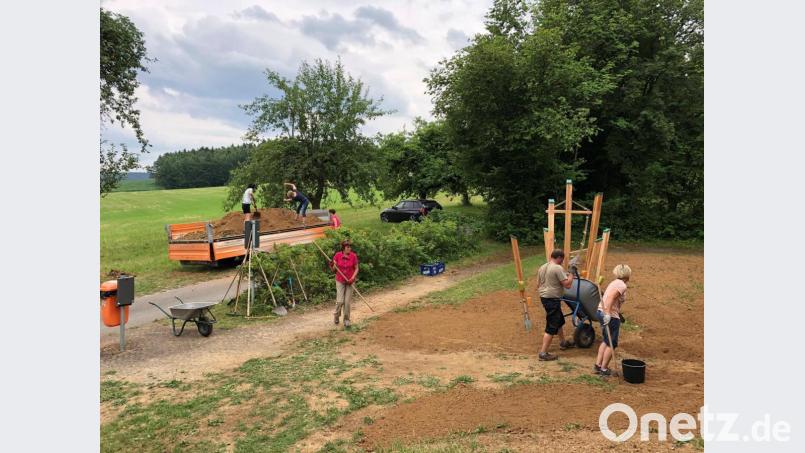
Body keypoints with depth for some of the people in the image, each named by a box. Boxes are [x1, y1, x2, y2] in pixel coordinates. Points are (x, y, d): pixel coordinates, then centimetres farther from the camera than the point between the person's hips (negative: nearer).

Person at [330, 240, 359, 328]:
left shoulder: (353, 256, -9)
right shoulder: (337, 255, -9)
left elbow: (356, 269, -1)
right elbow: (334, 269, 0)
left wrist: (352, 278, -14)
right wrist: (331, 266, -22)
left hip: (349, 281, 0)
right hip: (340, 281, 0)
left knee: (347, 302, 0)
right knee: (340, 301, -7)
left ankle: (346, 321, 15)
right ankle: (336, 315, 23)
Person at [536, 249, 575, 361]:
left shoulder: (542, 267, 10)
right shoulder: (558, 268, -17)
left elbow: (539, 285, 18)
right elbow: (567, 284, -18)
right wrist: (571, 275, -1)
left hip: (544, 297, 10)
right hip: (552, 299, -10)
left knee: (559, 321, 27)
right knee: (551, 327, -4)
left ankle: (563, 343, 43)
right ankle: (543, 353, -4)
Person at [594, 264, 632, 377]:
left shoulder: (615, 282, 16)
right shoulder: (622, 285, -12)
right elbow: (610, 298, -26)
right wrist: (607, 314, -32)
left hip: (601, 312, 9)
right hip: (611, 316, -9)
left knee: (606, 341, 20)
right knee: (611, 344, 4)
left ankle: (597, 365, 22)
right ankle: (604, 369, 11)